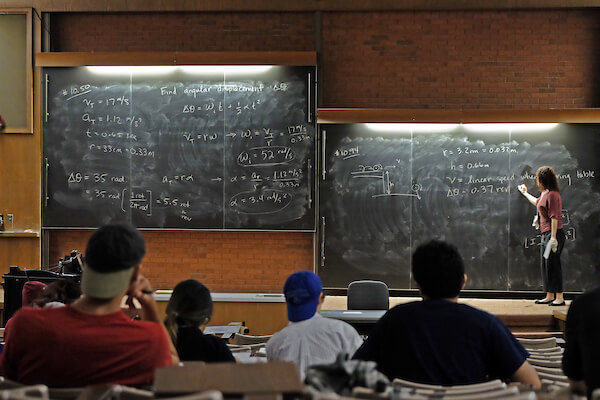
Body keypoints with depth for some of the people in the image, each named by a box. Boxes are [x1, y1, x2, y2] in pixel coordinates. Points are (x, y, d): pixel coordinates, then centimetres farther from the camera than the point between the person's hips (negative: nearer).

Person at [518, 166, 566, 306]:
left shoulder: (552, 194, -14)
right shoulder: (544, 194, 16)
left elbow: (554, 217, -19)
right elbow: (537, 202, 40)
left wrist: (553, 237, -23)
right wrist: (525, 193, 54)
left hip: (553, 234, -10)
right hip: (545, 235, 10)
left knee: (553, 264, -8)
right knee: (546, 265, 11)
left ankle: (559, 297, -4)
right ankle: (549, 296, 18)